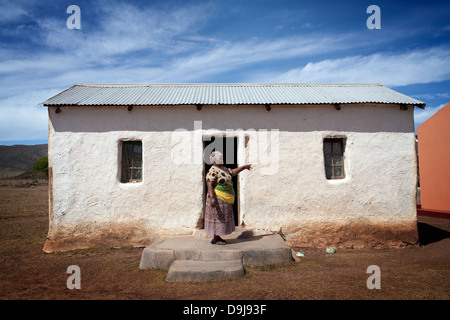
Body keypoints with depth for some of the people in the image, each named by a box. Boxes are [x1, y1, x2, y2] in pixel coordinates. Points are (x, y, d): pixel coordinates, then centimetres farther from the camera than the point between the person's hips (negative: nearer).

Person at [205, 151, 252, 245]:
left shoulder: (223, 169, 13)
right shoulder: (213, 171, -16)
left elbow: (233, 172, 27)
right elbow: (209, 185, -23)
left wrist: (244, 167, 25)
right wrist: (212, 198, -32)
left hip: (225, 199, 10)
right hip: (218, 199, -10)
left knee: (223, 218, 13)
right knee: (218, 217, -4)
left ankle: (217, 237, 22)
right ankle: (215, 239, 5)